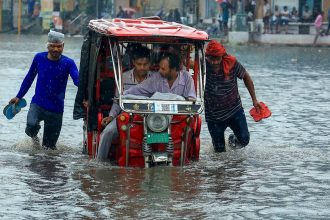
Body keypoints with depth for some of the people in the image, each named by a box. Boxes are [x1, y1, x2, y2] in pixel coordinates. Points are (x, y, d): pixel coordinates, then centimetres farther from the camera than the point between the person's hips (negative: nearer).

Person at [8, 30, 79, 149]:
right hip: (38, 104, 0)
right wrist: (19, 97, 15)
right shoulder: (39, 58, -1)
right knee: (31, 125, -29)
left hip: (56, 109, 0)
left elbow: (77, 80, -23)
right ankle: (34, 135, 7)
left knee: (49, 146, 3)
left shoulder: (68, 63, -8)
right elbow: (29, 78, 12)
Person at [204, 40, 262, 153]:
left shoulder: (231, 63, -15)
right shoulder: (202, 66, -19)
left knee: (244, 140, 0)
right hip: (213, 116, -1)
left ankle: (233, 139, 36)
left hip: (235, 110, 1)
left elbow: (246, 77, 1)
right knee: (219, 150, 6)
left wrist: (254, 100, 4)